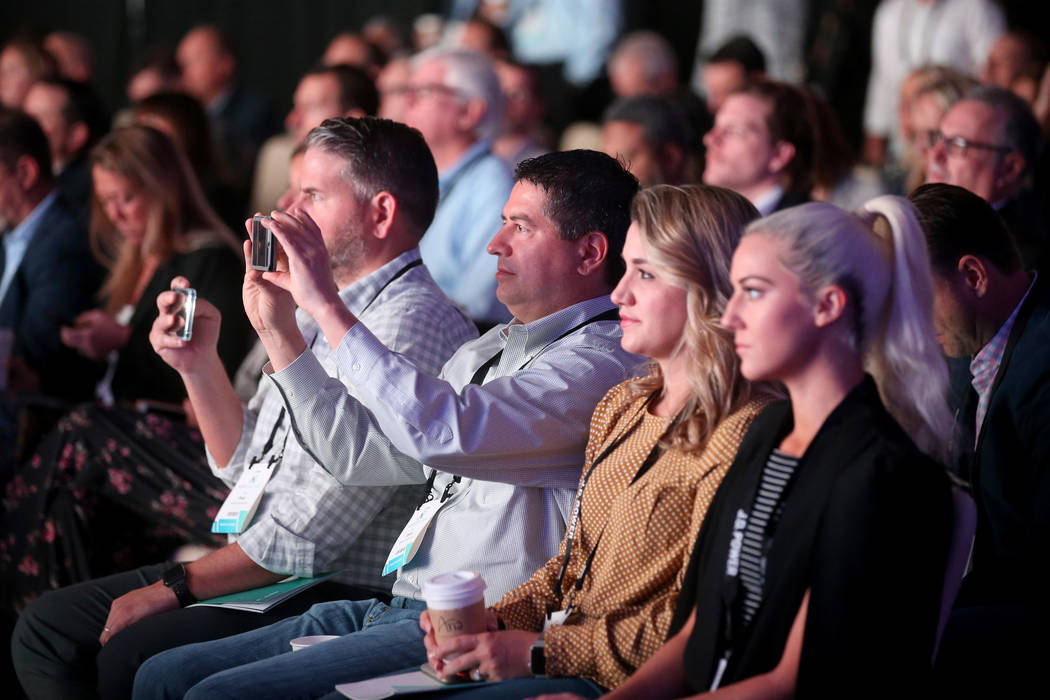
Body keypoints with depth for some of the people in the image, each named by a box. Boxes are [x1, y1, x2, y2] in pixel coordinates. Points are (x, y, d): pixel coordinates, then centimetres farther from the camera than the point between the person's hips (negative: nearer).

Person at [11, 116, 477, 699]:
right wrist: (198, 364, 5)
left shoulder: (412, 327, -18)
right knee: (49, 625, 4)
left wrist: (175, 588, -12)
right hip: (259, 568, 10)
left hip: (345, 595, -10)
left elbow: (311, 531, -21)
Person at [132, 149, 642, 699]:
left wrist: (325, 305, -19)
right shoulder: (491, 349, 21)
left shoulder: (601, 361, -12)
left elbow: (443, 432, -26)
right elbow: (359, 452, 22)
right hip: (394, 610, 10)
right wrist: (279, 328, 16)